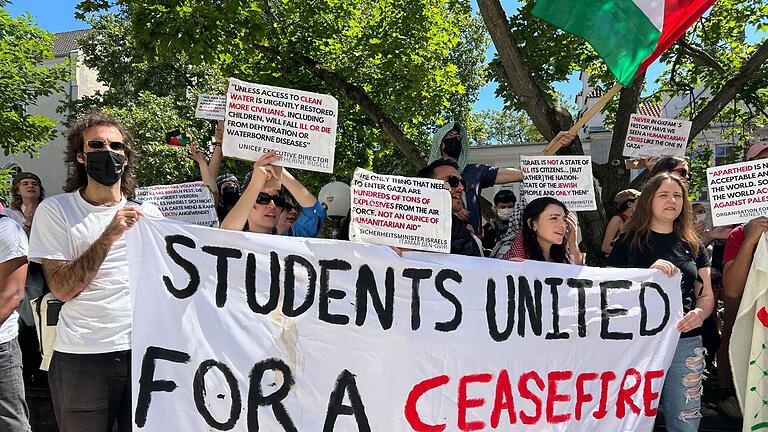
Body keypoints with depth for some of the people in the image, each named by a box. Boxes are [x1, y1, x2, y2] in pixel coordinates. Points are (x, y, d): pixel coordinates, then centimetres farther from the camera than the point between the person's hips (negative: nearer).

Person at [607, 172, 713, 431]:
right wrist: (647, 273, -18)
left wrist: (700, 313, -9)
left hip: (685, 342, 3)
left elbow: (707, 295, 14)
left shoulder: (692, 244, 12)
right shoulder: (629, 241, 1)